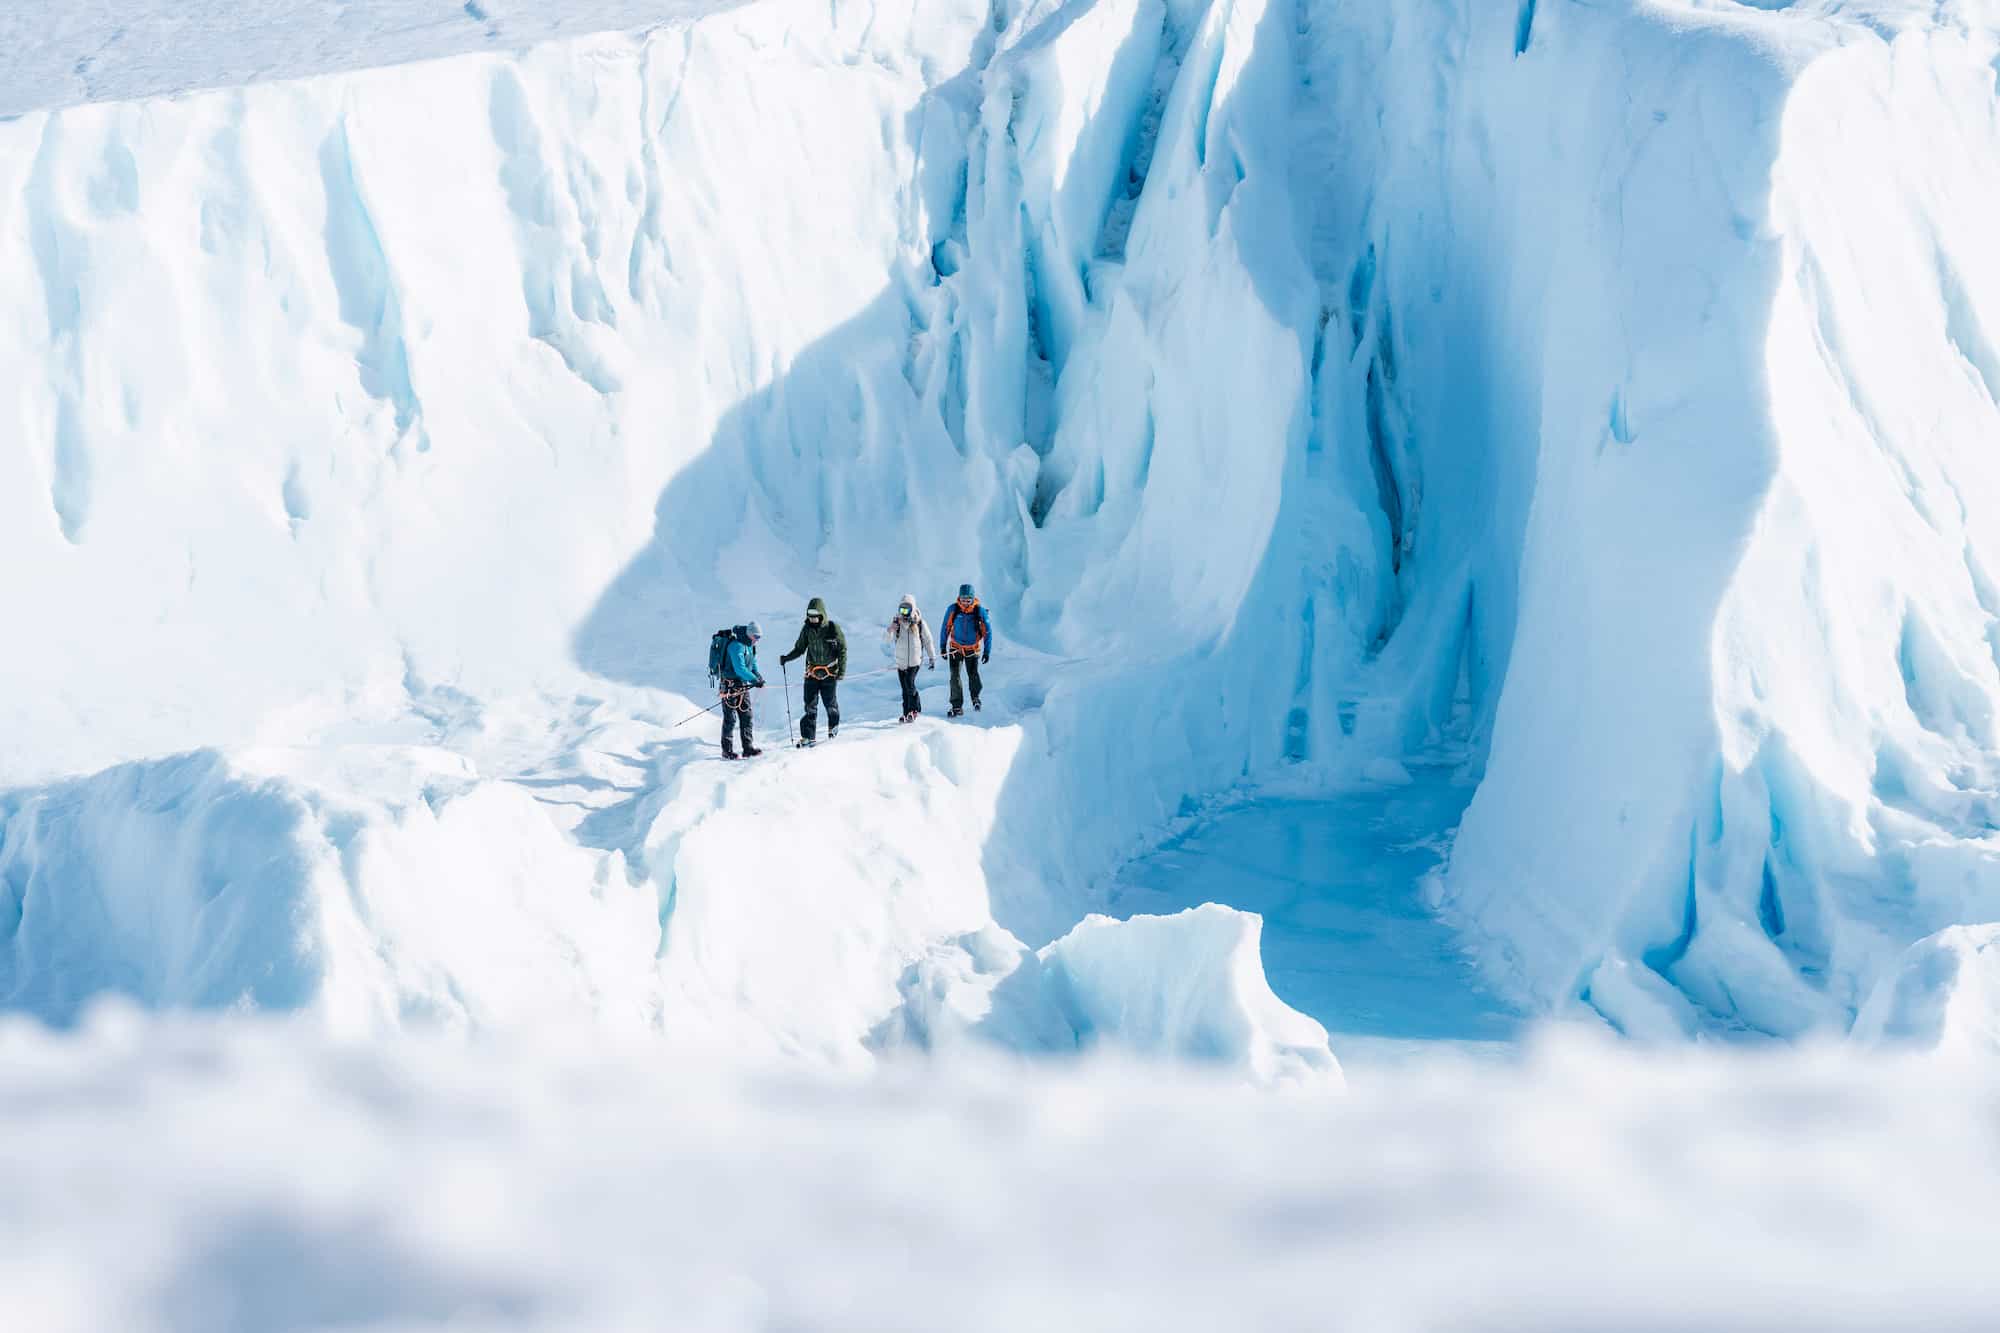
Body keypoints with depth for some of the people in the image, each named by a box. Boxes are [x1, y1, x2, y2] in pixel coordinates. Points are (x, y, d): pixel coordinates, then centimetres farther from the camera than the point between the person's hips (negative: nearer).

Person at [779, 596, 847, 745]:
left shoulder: (833, 628, -9)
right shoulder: (807, 629, 0)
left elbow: (842, 650, -2)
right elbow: (800, 648, 11)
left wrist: (841, 670, -8)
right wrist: (786, 658, -6)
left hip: (830, 672, -2)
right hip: (812, 672, 2)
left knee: (830, 703, 7)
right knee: (810, 706, -4)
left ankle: (833, 726, 35)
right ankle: (807, 736, -3)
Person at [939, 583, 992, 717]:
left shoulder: (979, 611, -10)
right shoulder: (953, 610, -7)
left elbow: (987, 631, -1)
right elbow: (946, 628, 4)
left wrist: (987, 651, -2)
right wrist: (943, 647, 5)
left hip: (972, 650, -1)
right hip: (955, 648, 1)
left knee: (973, 676, -2)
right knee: (955, 677, -7)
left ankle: (975, 698, 27)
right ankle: (957, 706, 0)